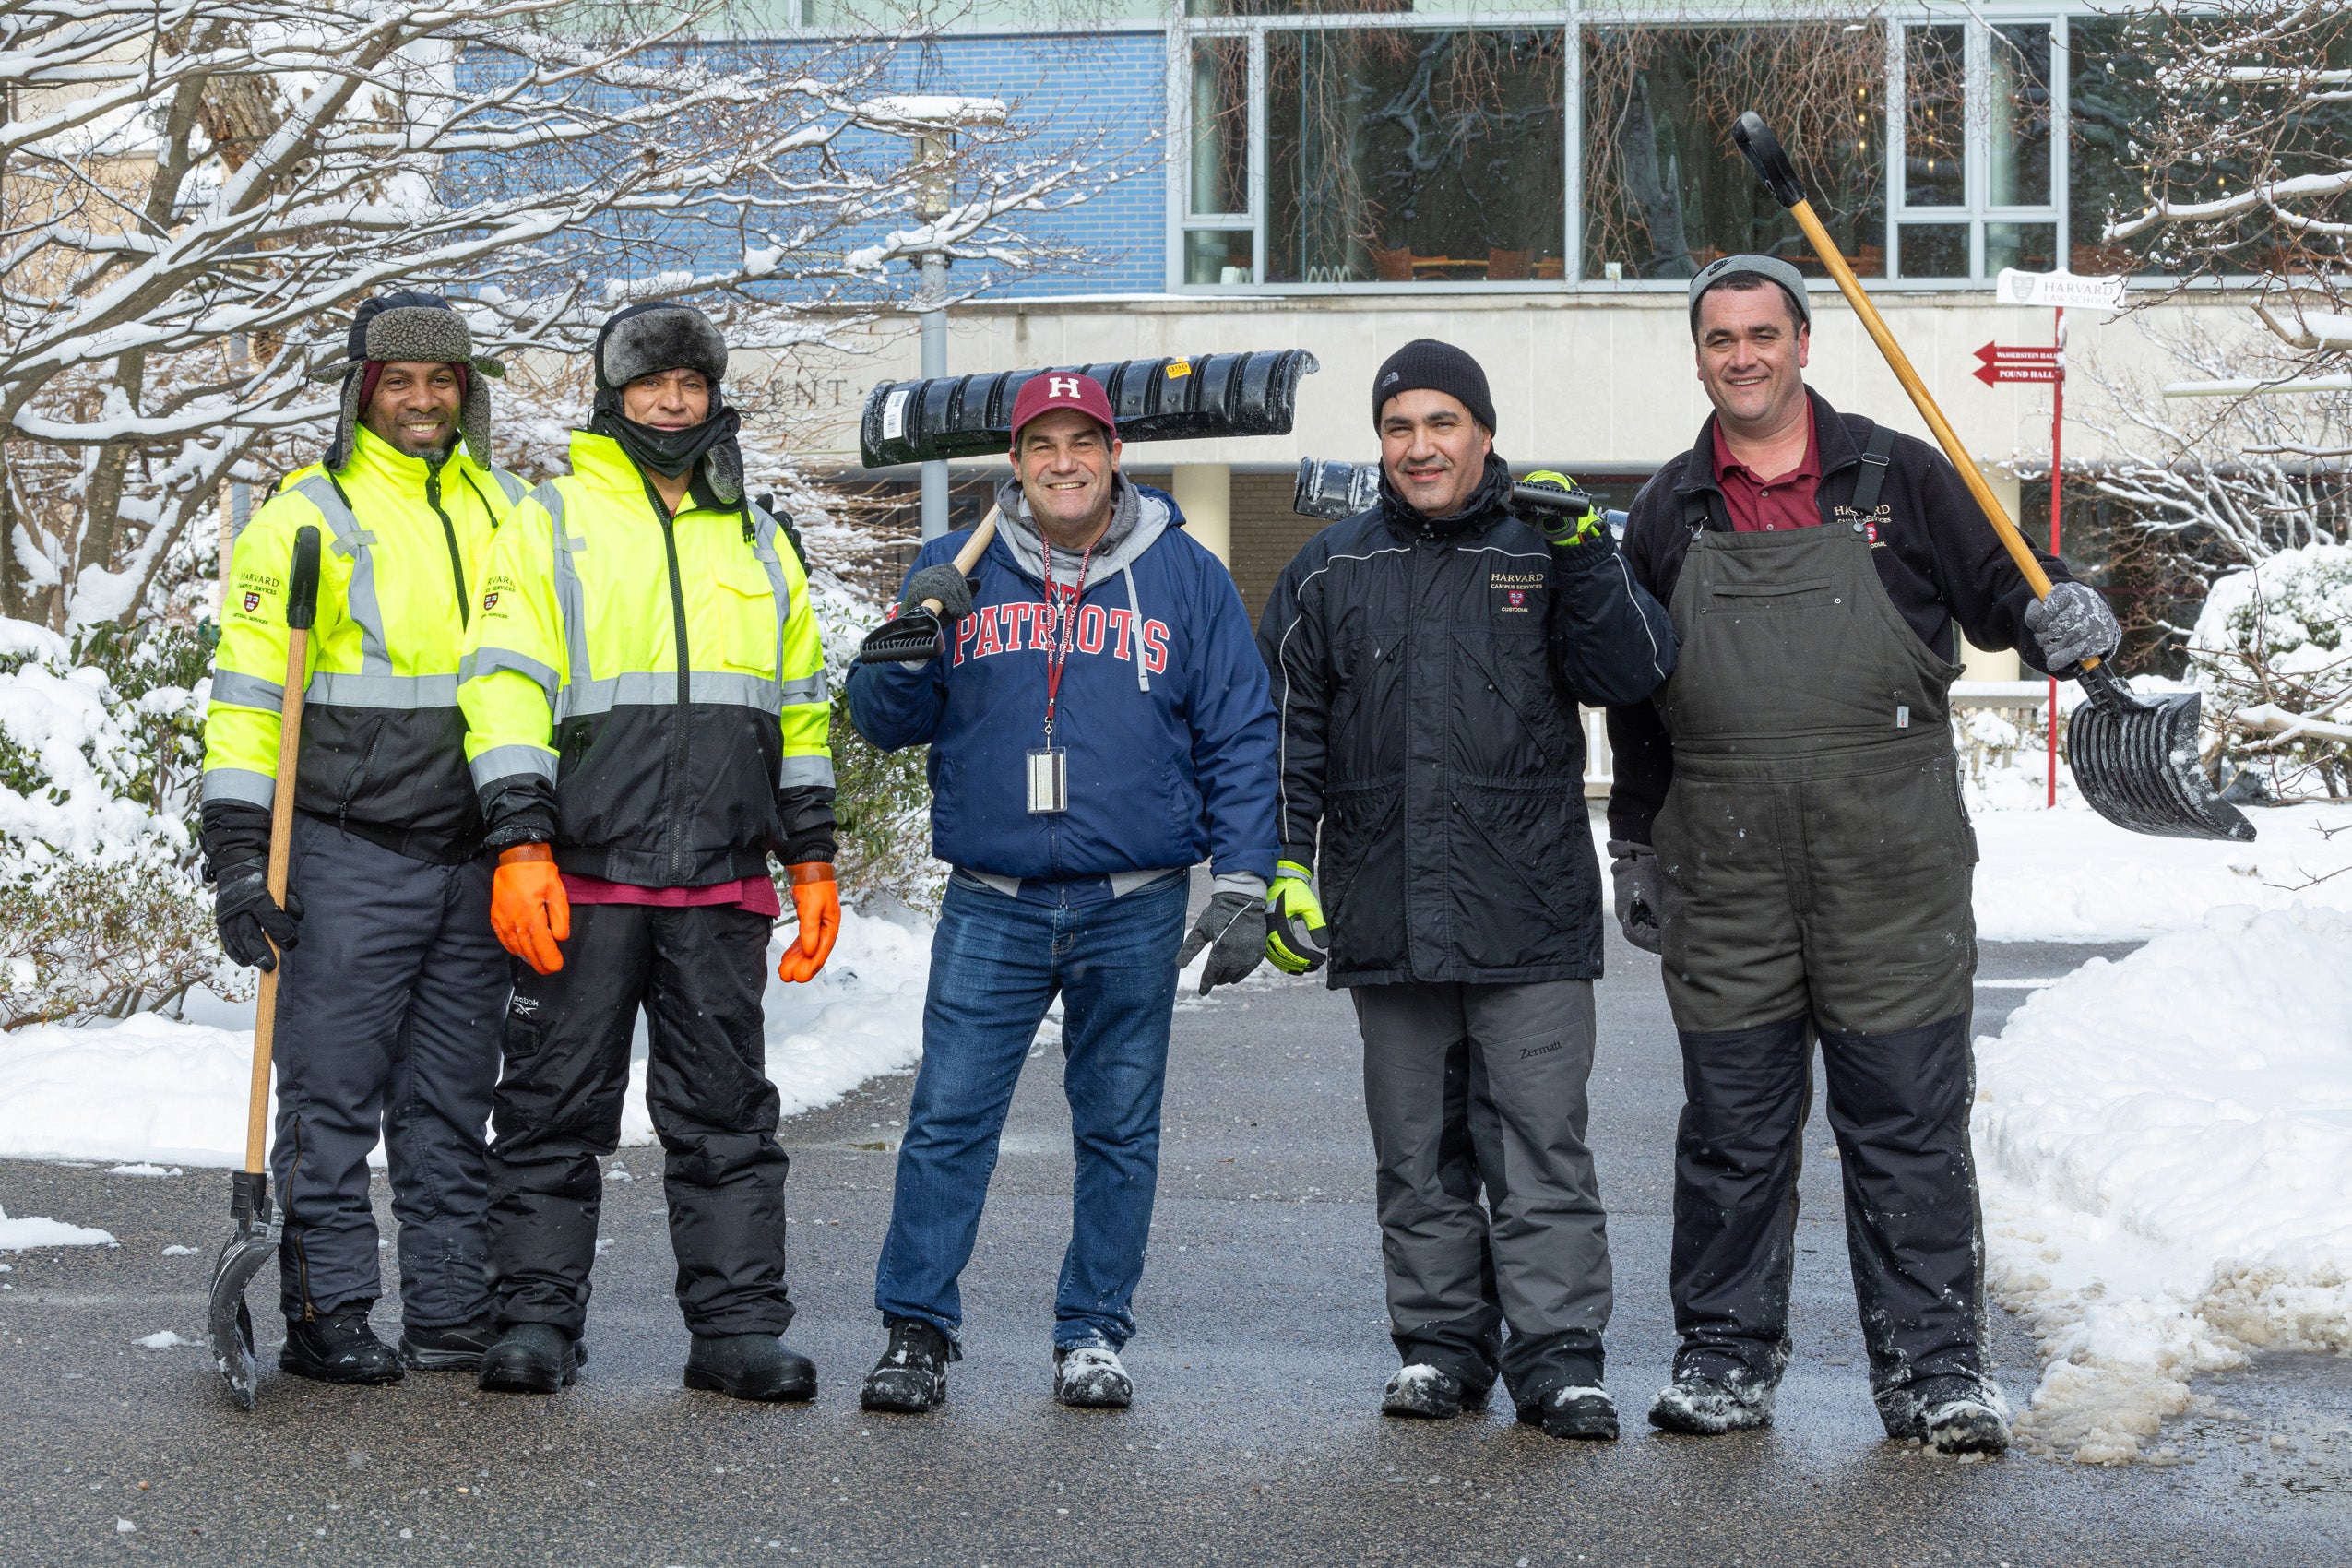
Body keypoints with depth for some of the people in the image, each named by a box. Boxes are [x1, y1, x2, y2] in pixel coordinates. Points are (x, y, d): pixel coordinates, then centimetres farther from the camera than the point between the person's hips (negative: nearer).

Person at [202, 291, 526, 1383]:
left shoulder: (508, 512, 14)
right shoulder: (309, 515, -2)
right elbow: (247, 689, -6)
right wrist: (237, 849, -13)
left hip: (474, 861, 5)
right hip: (348, 858, -5)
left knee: (452, 1104, 9)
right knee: (333, 1097, -2)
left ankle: (450, 1311, 14)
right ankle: (327, 1314, 3)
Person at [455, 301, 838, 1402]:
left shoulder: (757, 539, 17)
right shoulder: (551, 523, 5)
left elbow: (801, 708, 20)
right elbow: (505, 686, -3)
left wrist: (812, 859, 14)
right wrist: (519, 844, -13)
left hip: (722, 883, 3)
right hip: (582, 877, -3)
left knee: (726, 1112, 4)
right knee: (556, 1106, 2)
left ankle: (738, 1328, 7)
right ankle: (536, 1320, 9)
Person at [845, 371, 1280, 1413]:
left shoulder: (1186, 577, 5)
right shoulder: (959, 572, 7)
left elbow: (1239, 740, 5)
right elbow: (884, 722, 7)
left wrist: (1242, 888, -2)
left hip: (1135, 913, 0)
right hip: (990, 906, 0)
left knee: (1120, 1130, 7)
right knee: (948, 1118, -5)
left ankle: (1094, 1335, 17)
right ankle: (917, 1328, 3)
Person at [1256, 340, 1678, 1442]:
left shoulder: (1547, 554, 6)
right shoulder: (1330, 573, 11)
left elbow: (1633, 674, -5)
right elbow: (1287, 733, 11)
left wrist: (1584, 553, -14)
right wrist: (1286, 866, 3)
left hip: (1531, 916, -2)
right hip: (1387, 916, 2)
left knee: (1541, 1142, -4)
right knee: (1418, 1151, 8)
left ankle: (1558, 1355, -2)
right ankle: (1440, 1345, 16)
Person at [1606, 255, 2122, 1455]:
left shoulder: (1898, 480, 5)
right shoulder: (1669, 514, 11)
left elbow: (1993, 591, 10)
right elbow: (1634, 701, 17)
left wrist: (2052, 614, -14)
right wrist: (1634, 847, 17)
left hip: (1890, 878, -2)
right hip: (1725, 883, 2)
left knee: (1907, 1127, 0)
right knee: (1732, 1129, 7)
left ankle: (1933, 1365, 7)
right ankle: (1725, 1355, 18)